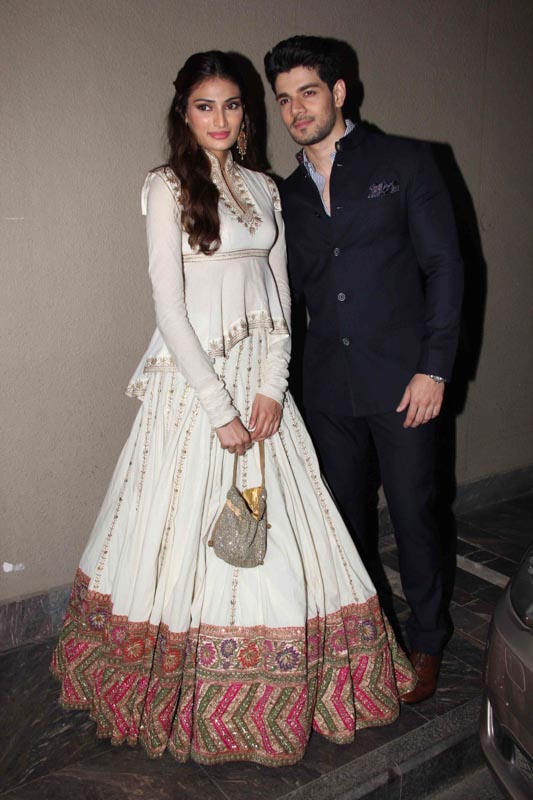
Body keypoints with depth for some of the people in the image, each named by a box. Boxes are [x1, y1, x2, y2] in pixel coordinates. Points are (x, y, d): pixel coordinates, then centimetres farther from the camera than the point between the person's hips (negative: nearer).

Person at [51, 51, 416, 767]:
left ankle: (272, 697, 28)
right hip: (193, 378, -5)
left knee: (275, 532, 8)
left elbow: (280, 291, 9)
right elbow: (169, 306, -11)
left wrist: (272, 386, -4)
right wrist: (218, 409, -15)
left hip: (260, 374, 5)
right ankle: (190, 700, 24)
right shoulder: (168, 188, -4)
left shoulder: (263, 188, 12)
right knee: (194, 525, 2)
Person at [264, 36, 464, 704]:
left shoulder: (404, 161, 1)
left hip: (401, 379, -4)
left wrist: (434, 368, -11)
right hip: (326, 385, 4)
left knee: (412, 514, 6)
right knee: (344, 515, 14)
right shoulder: (288, 193, 13)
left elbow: (445, 266, -3)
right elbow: (291, 289, 14)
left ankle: (425, 642, 28)